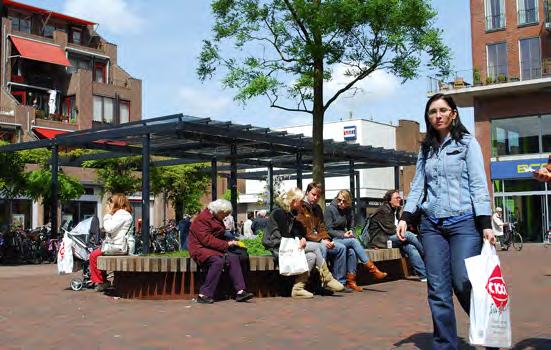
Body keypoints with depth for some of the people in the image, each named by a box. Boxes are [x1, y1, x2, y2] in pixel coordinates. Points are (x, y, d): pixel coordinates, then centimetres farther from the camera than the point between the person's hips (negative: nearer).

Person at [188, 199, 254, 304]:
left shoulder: (217, 219, 17)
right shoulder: (202, 219, -13)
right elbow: (206, 239, -21)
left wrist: (230, 242, 4)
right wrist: (226, 244, -20)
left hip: (215, 249, 9)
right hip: (200, 249, -9)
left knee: (233, 258, -14)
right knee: (218, 261, -34)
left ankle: (240, 291, -20)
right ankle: (203, 295, -31)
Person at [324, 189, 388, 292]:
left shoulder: (349, 211, 12)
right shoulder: (330, 209, -6)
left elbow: (351, 227, 20)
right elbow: (328, 230, -8)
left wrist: (350, 232, -3)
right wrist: (343, 235, -17)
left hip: (344, 238, 5)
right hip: (333, 240, -5)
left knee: (352, 251, -30)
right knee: (354, 241, -30)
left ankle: (351, 281, -28)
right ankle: (372, 269, -28)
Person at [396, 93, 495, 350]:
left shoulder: (467, 143, 3)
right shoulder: (425, 149, 15)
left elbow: (478, 184, -4)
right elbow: (417, 186, 12)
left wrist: (486, 224, -12)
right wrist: (405, 217, -1)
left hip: (463, 222, -4)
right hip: (432, 225, 4)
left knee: (464, 284, -9)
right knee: (438, 290, 1)